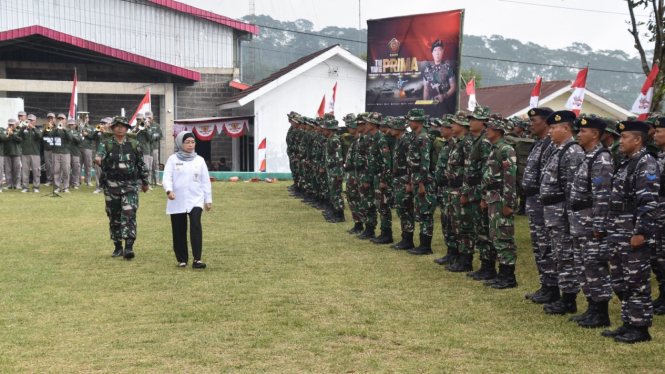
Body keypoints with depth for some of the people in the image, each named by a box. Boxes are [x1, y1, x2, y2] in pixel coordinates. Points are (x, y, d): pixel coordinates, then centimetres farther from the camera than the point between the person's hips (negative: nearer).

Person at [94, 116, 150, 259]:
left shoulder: (134, 145, 7)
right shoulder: (106, 144, 3)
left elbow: (141, 165, 13)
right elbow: (100, 153, -18)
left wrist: (144, 182, 17)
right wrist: (98, 158, -42)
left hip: (130, 185, -1)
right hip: (111, 185, 1)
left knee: (129, 214, -15)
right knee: (114, 217, 8)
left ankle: (129, 246, -19)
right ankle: (118, 247, 19)